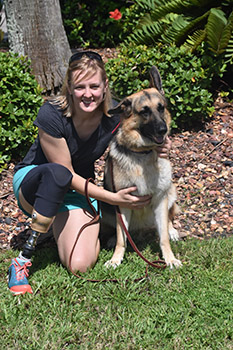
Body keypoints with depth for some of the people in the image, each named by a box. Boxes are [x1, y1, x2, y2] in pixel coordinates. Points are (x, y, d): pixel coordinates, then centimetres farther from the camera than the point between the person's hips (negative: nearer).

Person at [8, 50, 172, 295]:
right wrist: (113, 198, -24)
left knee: (79, 266, -18)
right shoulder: (51, 115, -27)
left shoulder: (114, 116, -16)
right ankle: (23, 258, -28)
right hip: (33, 182, -3)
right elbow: (65, 173, -20)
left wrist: (158, 149, -19)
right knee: (57, 174, -41)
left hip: (78, 190, 3)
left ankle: (59, 225, 17)